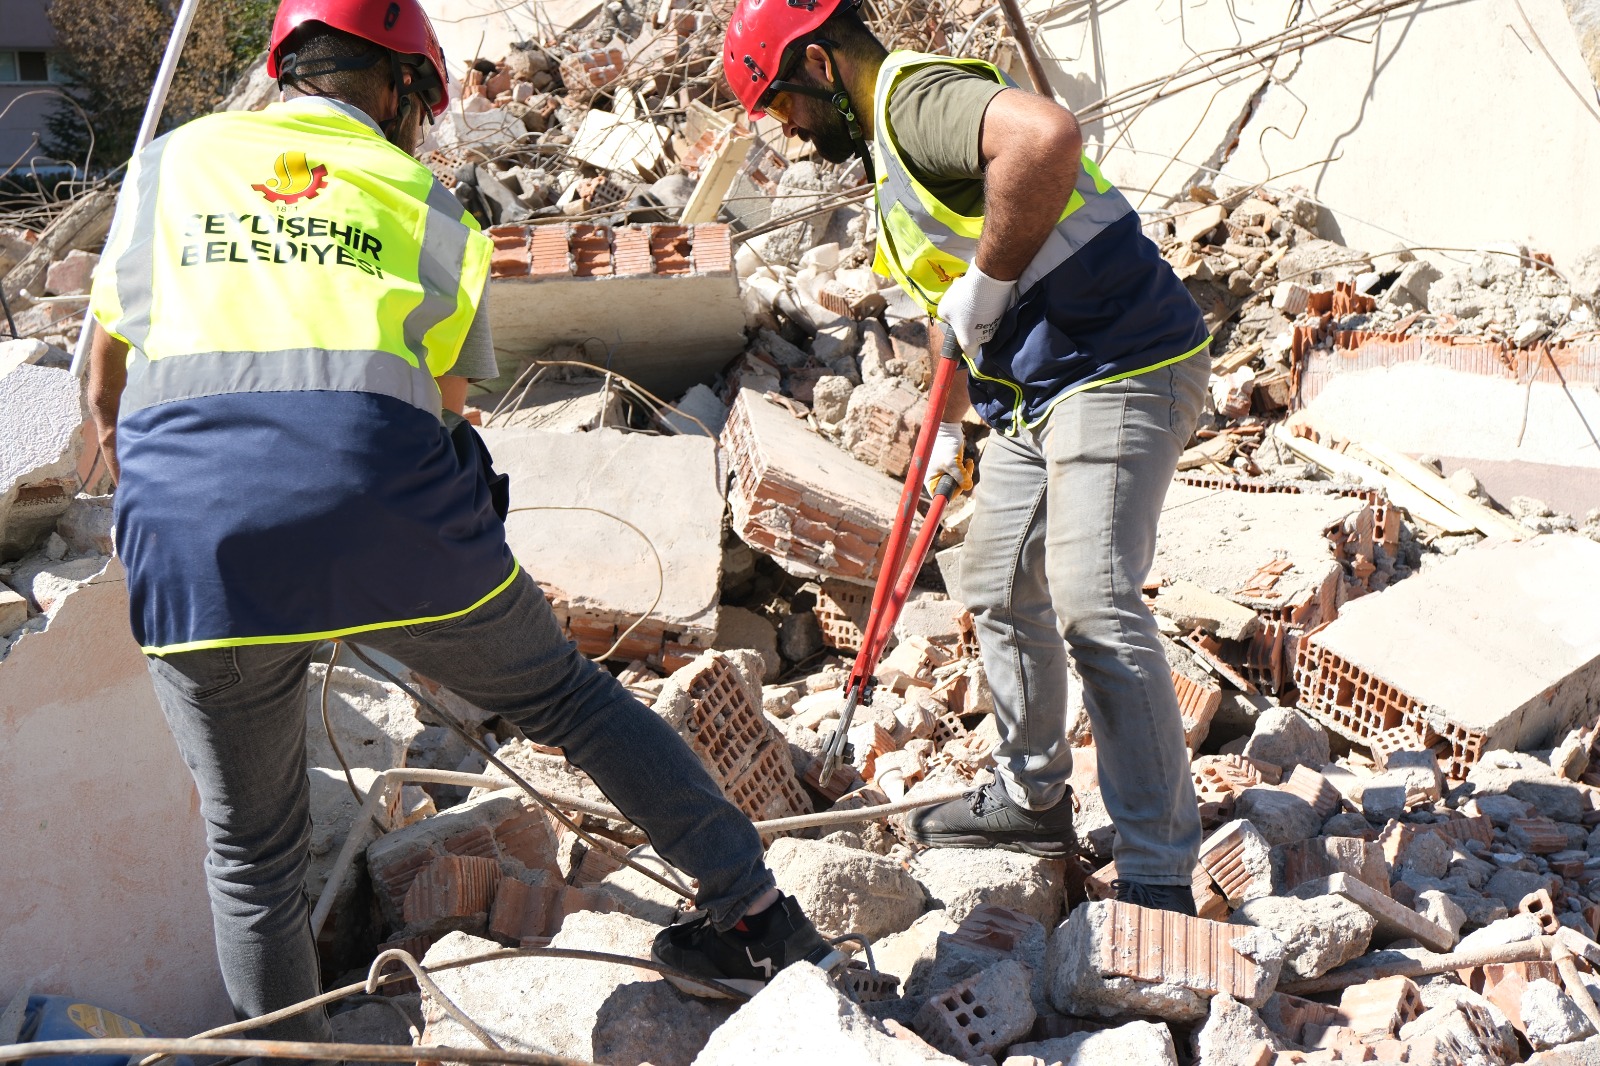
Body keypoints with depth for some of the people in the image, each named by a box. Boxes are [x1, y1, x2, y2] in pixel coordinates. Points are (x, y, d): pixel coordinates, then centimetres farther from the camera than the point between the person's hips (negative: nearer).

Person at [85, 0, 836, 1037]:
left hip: (194, 540, 1)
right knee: (569, 695, 21)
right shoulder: (425, 203, 17)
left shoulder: (172, 161, 21)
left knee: (254, 853, 18)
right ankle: (759, 913, 27)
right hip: (390, 520, 0)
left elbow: (106, 387, 28)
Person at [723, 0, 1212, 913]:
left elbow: (1048, 134, -38)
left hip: (1123, 373, -11)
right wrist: (953, 425, 30)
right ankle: (1033, 798, 33)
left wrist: (987, 277, -27)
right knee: (1003, 590, 17)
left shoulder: (918, 96, -15)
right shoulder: (889, 145, 19)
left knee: (1095, 606, -18)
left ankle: (1160, 874, -12)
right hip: (1035, 392, 11)